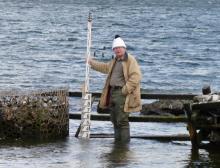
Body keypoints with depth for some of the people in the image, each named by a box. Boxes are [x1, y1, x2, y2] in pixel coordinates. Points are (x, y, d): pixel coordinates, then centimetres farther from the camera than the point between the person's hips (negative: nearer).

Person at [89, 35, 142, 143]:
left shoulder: (130, 60, -9)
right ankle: (117, 142, 24)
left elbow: (136, 76, -19)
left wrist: (126, 90, -21)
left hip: (122, 94, -10)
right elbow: (105, 67, 40)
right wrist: (91, 63, 47)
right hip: (113, 92, 10)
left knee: (122, 121, -12)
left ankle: (125, 144, -11)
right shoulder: (115, 61, 19)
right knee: (115, 120, 15)